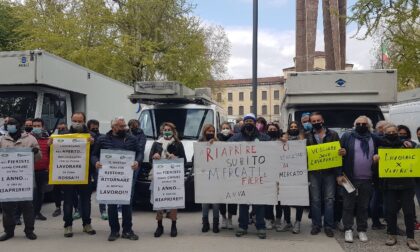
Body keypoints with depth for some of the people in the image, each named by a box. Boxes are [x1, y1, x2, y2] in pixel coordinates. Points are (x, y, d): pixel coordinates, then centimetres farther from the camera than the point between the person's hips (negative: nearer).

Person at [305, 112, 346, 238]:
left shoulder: (333, 134, 7)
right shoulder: (307, 136, 7)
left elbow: (339, 149, 8)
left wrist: (343, 152, -15)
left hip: (329, 171, 0)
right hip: (313, 172, 0)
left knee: (329, 199, 2)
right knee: (315, 199, 6)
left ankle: (328, 226, 11)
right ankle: (316, 225, 16)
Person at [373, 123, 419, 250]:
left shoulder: (406, 144, 7)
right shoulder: (381, 147, 5)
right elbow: (376, 165, 3)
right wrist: (375, 159, -20)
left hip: (406, 183, 0)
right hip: (390, 184, 0)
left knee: (409, 210, 0)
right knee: (391, 210, 3)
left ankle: (410, 238, 8)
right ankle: (392, 235, 16)